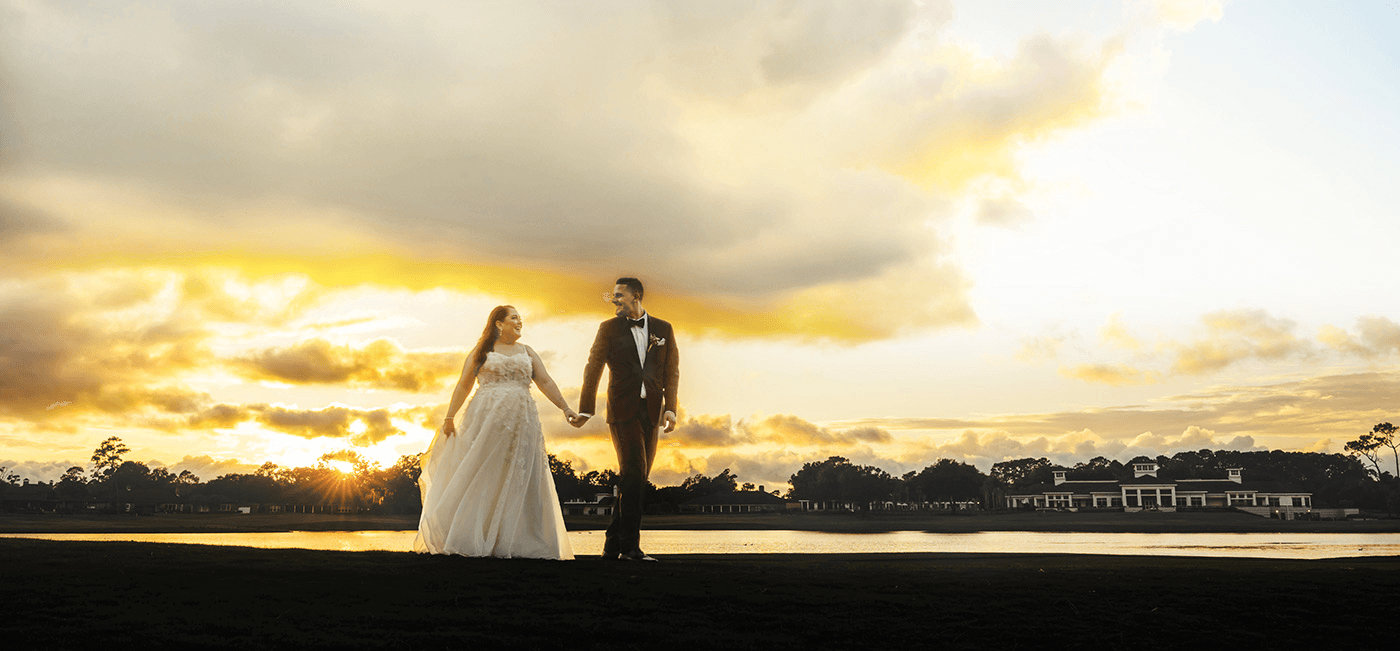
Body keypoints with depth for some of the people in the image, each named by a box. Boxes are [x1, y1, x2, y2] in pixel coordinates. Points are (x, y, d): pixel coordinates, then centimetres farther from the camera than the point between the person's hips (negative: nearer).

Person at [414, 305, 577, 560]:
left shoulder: (527, 352, 15)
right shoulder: (481, 351, 8)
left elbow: (545, 382, 7)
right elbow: (463, 386, 5)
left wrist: (565, 407, -6)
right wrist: (449, 417, -3)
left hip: (520, 422, 3)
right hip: (486, 420, -2)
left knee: (519, 480, 0)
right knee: (478, 476, -4)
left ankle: (517, 543, 5)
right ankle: (468, 540, 3)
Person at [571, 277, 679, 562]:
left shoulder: (663, 329, 11)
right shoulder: (609, 328, 7)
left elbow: (672, 371, 8)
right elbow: (593, 368, 5)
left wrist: (670, 408, -5)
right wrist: (585, 409, -2)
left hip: (651, 412, 3)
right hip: (623, 410, -3)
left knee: (637, 478, 5)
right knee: (633, 473, -14)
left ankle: (613, 544, 13)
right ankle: (630, 545, -10)